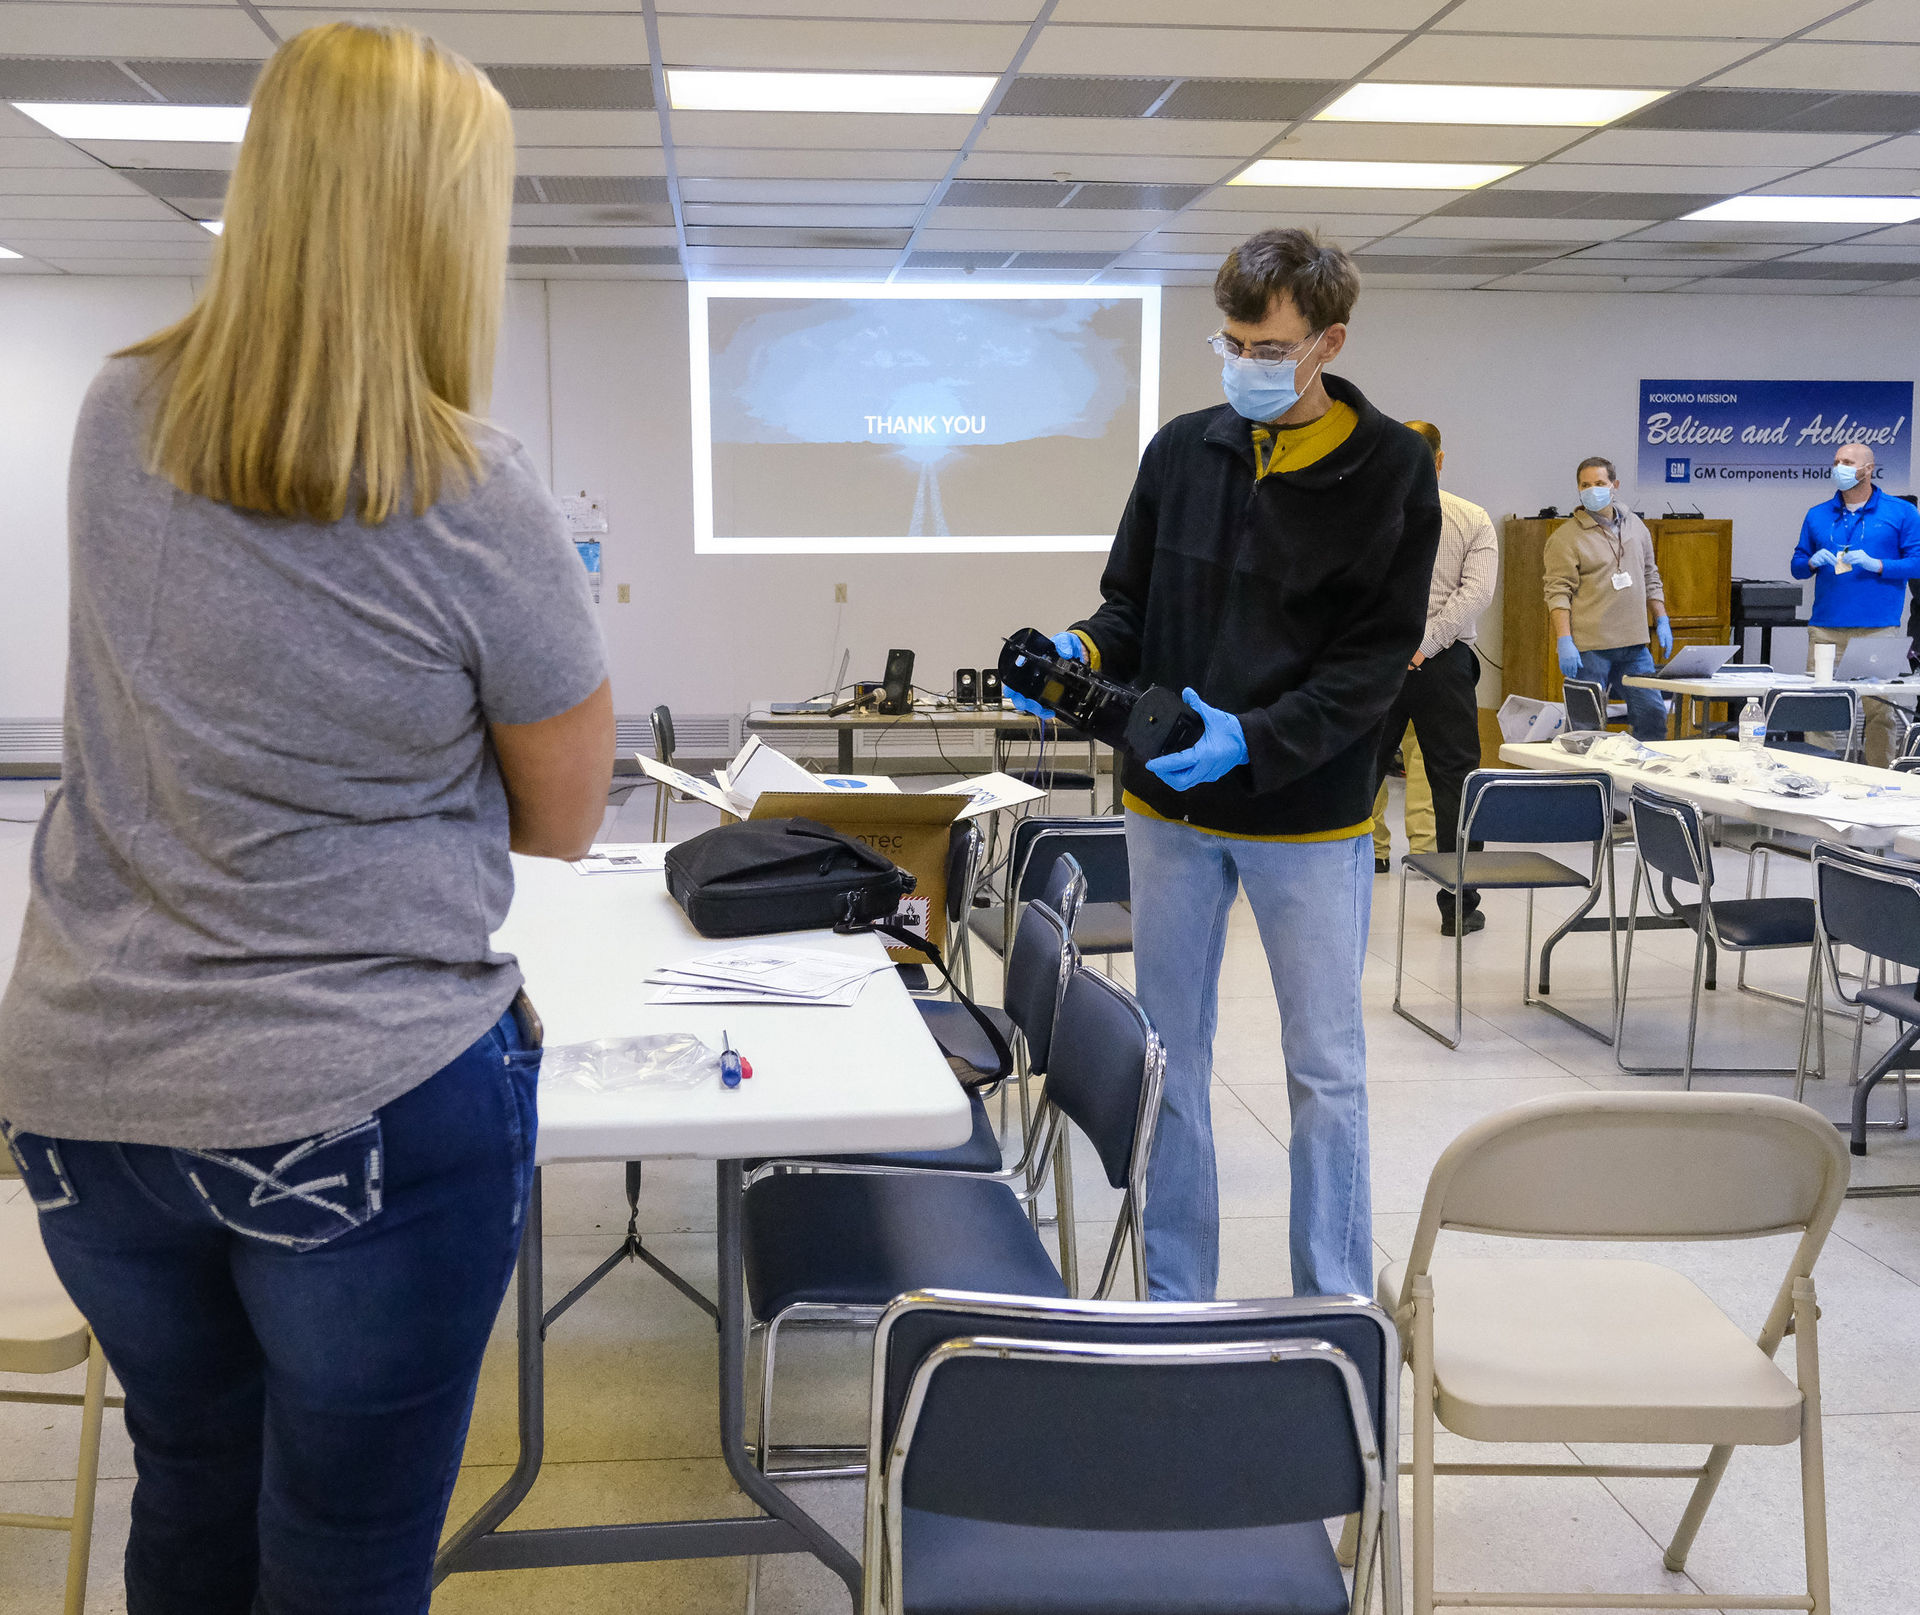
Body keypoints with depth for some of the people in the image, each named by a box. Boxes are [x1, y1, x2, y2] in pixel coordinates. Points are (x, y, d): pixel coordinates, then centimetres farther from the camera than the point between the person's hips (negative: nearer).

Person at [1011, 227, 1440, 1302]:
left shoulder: (1392, 469, -6)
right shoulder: (1183, 449, 4)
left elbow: (1380, 655, -10)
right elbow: (1133, 606, 10)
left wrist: (1253, 739, -24)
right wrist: (1081, 653, -12)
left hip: (1312, 811, -3)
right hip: (1170, 807, 3)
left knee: (1328, 1072, 7)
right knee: (1172, 1060, 11)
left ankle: (1336, 1317, 22)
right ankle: (1177, 1302, 25)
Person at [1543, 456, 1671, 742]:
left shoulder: (1636, 526, 15)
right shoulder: (1566, 537, -4)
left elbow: (1650, 578, 23)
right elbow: (1558, 594, -10)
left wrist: (1661, 622, 15)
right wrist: (1564, 641, -18)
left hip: (1634, 644, 5)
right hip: (1589, 648, -5)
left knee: (1653, 713, 5)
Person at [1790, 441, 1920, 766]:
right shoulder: (1817, 516, 15)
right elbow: (1797, 566, 18)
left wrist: (1877, 565, -13)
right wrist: (1813, 562, -5)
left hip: (1878, 629, -2)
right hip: (1825, 627, 3)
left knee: (1880, 708, -2)